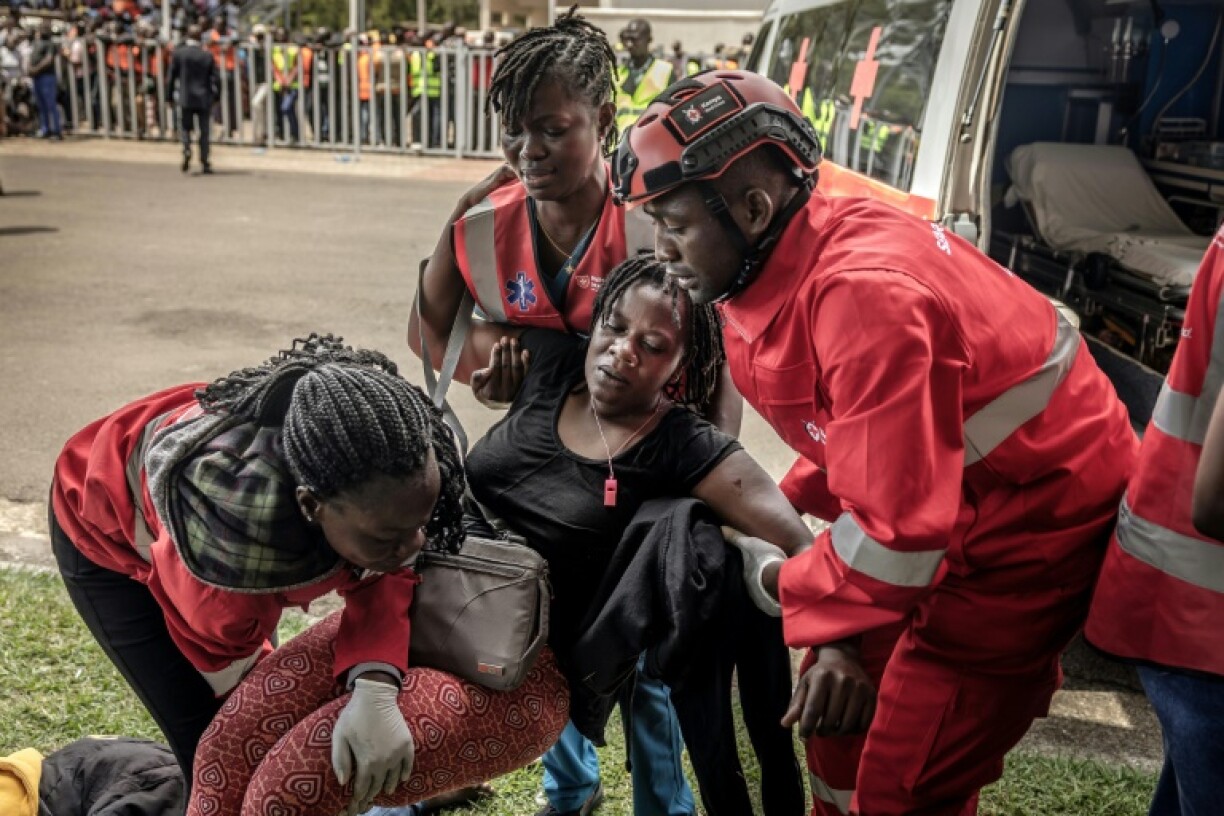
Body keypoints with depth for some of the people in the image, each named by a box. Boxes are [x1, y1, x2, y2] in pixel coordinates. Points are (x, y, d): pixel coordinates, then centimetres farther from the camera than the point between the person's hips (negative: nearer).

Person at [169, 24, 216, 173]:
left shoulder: (178, 53, -3)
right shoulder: (207, 56, -2)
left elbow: (172, 76, -1)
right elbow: (216, 79, -3)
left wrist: (170, 95, 8)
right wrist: (215, 97, 10)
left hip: (185, 98, 0)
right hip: (204, 99, 0)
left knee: (185, 127, 14)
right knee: (204, 131, 8)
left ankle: (187, 149, -13)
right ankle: (204, 163, 5)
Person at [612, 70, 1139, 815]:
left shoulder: (862, 295, -32)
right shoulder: (775, 271, -3)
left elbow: (899, 525, -30)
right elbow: (843, 450, 5)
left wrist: (791, 586, -12)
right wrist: (837, 629, 1)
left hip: (1035, 519, -9)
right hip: (951, 508, 9)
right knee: (845, 726, 19)